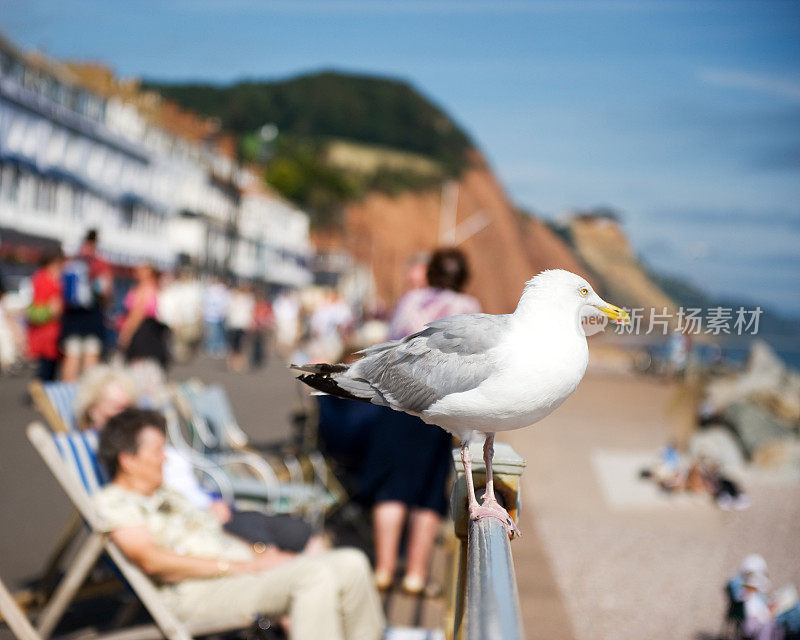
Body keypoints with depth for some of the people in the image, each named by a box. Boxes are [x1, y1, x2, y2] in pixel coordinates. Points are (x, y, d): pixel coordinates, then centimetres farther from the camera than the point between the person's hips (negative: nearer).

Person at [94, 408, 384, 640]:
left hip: (246, 567, 9)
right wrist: (240, 566, -17)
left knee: (352, 563, -5)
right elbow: (151, 561, -16)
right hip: (197, 591, -9)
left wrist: (259, 553, 5)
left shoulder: (166, 493, 27)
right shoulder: (111, 501, -2)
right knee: (314, 575, -29)